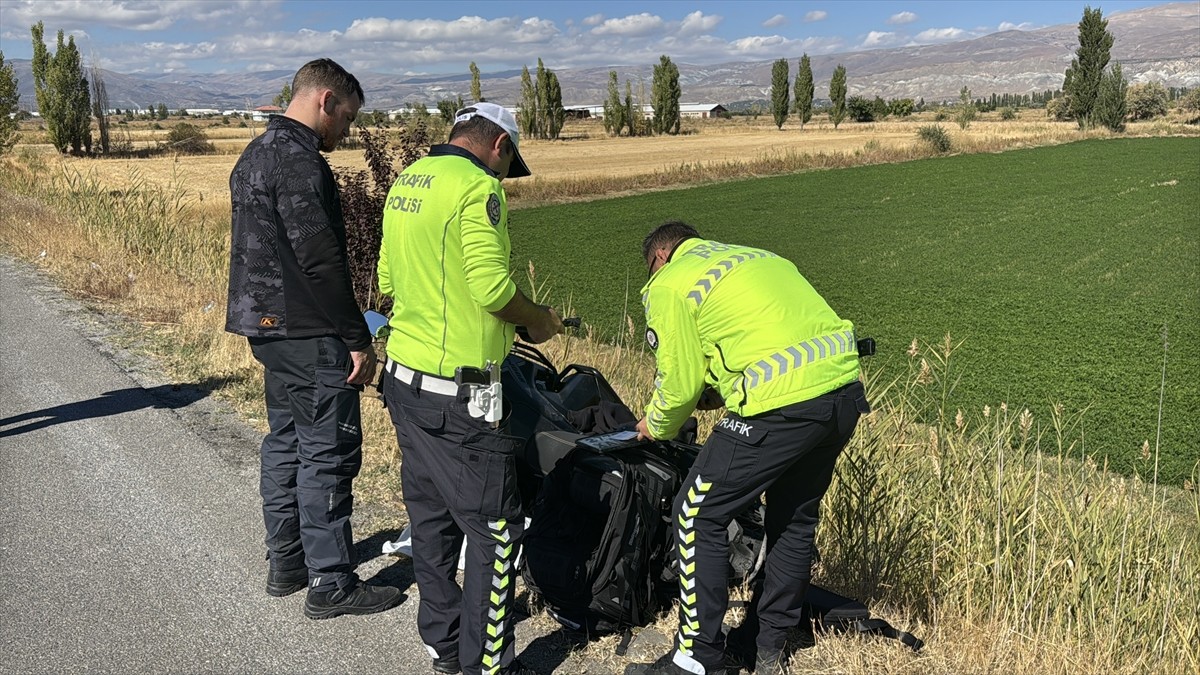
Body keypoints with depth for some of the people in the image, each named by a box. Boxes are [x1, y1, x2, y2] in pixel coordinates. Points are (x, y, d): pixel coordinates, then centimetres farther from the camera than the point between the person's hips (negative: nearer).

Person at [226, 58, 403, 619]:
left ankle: (286, 562, 28)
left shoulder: (254, 155, 16)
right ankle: (331, 583, 6)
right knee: (328, 453, -3)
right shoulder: (300, 161, -17)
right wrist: (358, 338, -17)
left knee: (286, 443, 17)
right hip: (309, 334, -10)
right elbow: (321, 259, -22)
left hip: (267, 326, 11)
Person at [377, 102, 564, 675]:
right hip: (456, 394, -9)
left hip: (403, 374, 10)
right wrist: (539, 321, -4)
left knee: (431, 517, 19)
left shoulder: (406, 181, 13)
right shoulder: (477, 185, -15)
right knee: (494, 529, 2)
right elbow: (494, 287, -21)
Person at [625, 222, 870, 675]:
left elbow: (680, 384, 4)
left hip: (782, 405, -8)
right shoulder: (758, 257, 27)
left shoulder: (669, 284, 5)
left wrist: (656, 427, 24)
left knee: (698, 517, 7)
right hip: (845, 389, 9)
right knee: (795, 519, 22)